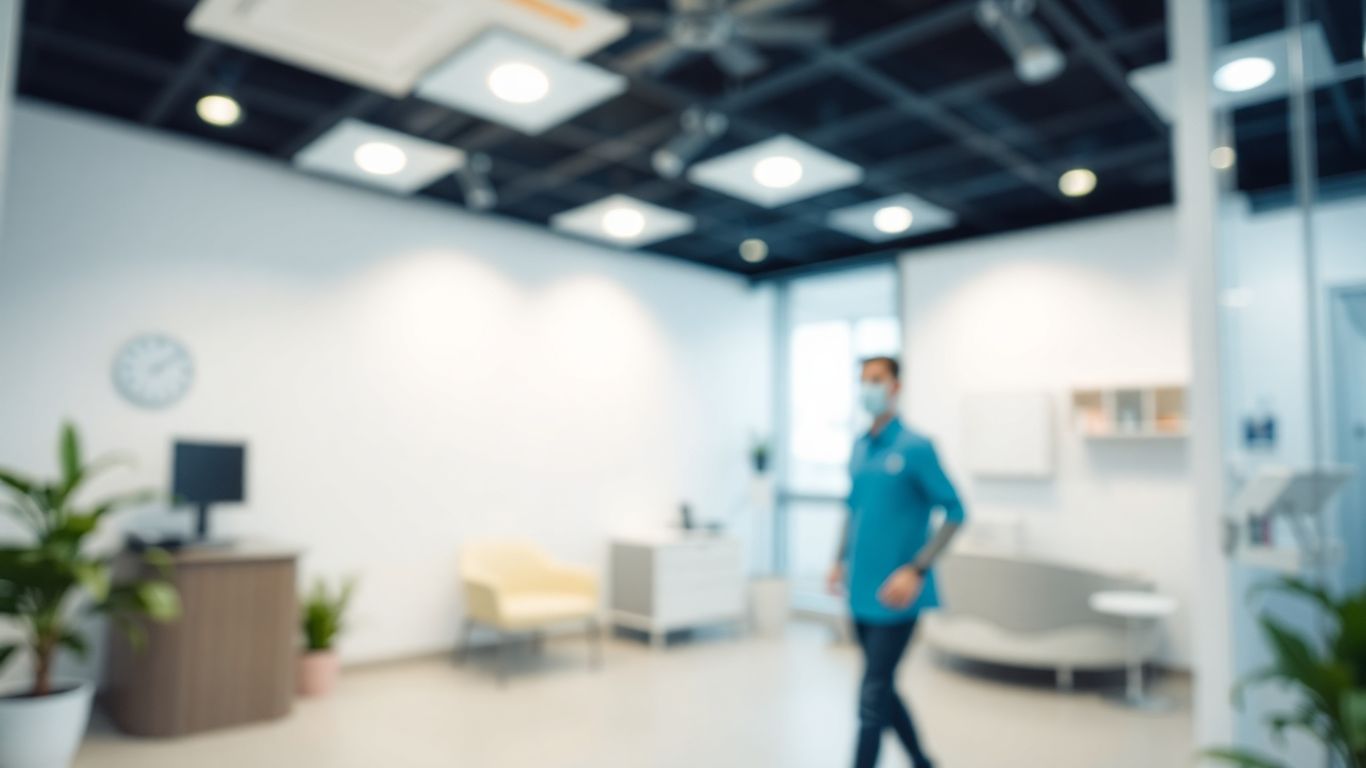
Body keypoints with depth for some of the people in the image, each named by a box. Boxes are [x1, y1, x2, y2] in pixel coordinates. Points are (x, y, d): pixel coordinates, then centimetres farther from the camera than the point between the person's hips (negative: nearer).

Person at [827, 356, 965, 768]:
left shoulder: (915, 448, -12)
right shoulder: (859, 448, 8)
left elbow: (954, 512, -12)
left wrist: (917, 570, -20)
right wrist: (842, 560, 13)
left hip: (894, 596, -7)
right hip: (861, 593, 7)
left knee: (873, 697, -2)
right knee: (882, 689, 18)